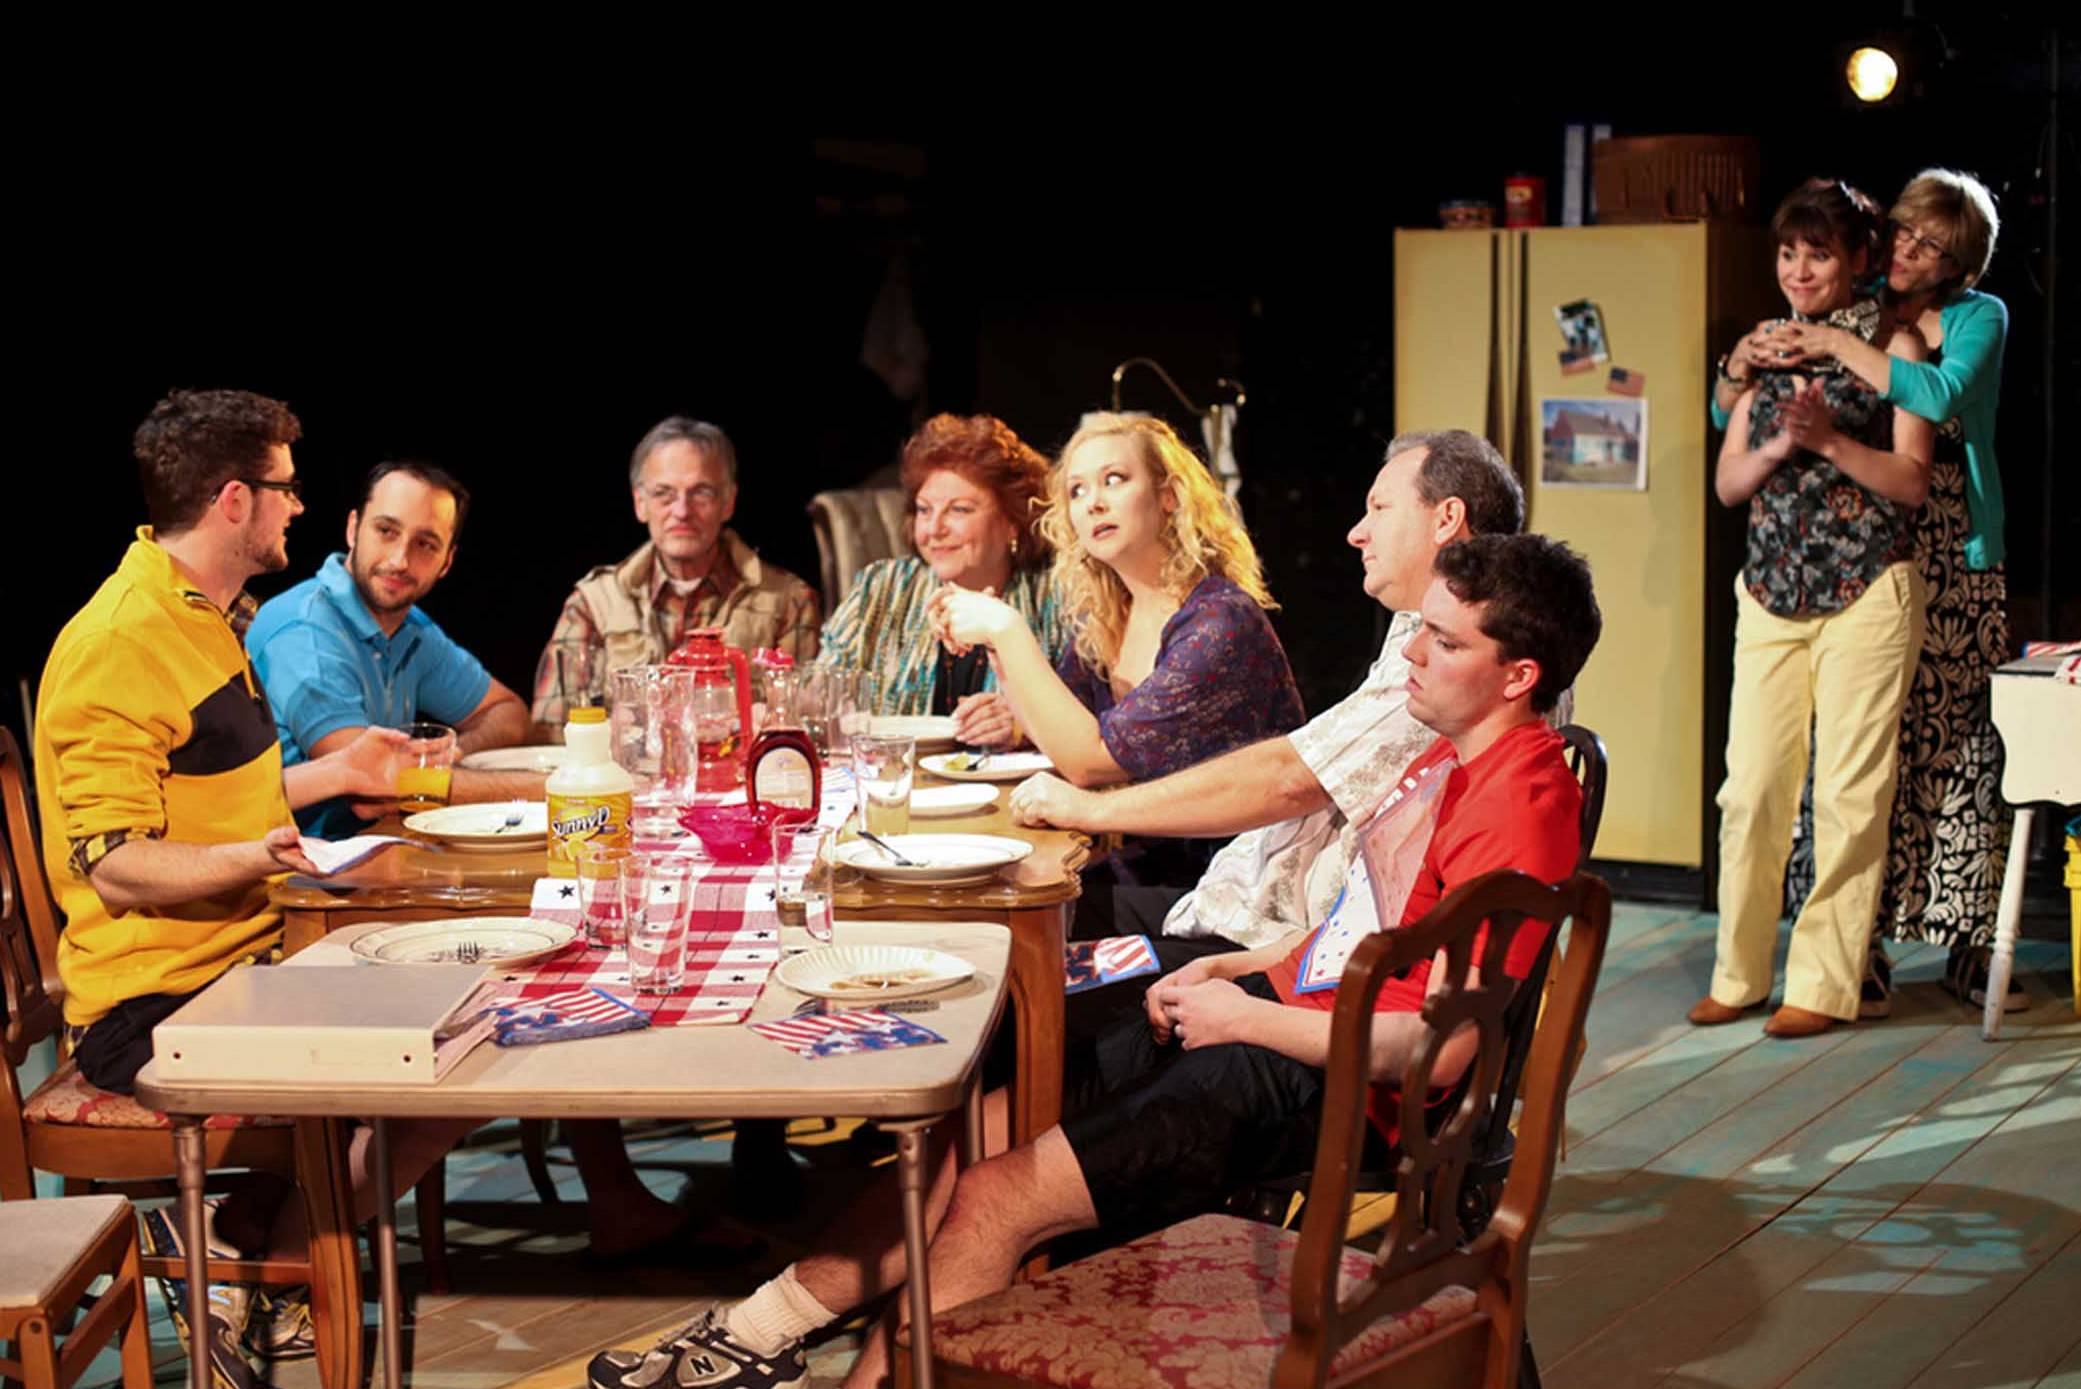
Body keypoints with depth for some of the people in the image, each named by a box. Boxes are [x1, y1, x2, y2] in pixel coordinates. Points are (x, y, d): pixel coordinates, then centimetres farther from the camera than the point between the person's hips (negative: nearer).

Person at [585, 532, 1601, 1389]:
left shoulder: (1522, 803, -17)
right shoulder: (1444, 758, 15)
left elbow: (1439, 1049, -22)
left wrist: (1249, 1016, -14)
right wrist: (1234, 972, 11)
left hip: (1320, 1084, -10)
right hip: (1277, 1020, 10)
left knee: (998, 1196, -15)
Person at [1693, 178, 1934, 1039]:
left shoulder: (1892, 345, 1)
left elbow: (1912, 482, -5)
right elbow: (1727, 482, 11)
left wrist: (1828, 438, -17)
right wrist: (1779, 444, -8)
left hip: (1865, 594, -4)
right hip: (1770, 594, 4)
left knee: (1849, 791, -3)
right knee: (1751, 787, 2)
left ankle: (1825, 983, 4)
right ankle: (1738, 975, 11)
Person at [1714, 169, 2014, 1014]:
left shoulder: (1978, 318, 4)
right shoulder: (1858, 315, 10)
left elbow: (1940, 394, -20)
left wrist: (1836, 345, -18)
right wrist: (1742, 364, -9)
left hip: (1957, 564, -1)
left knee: (1962, 750, 1)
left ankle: (1969, 942, 10)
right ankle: (1861, 946, 2)